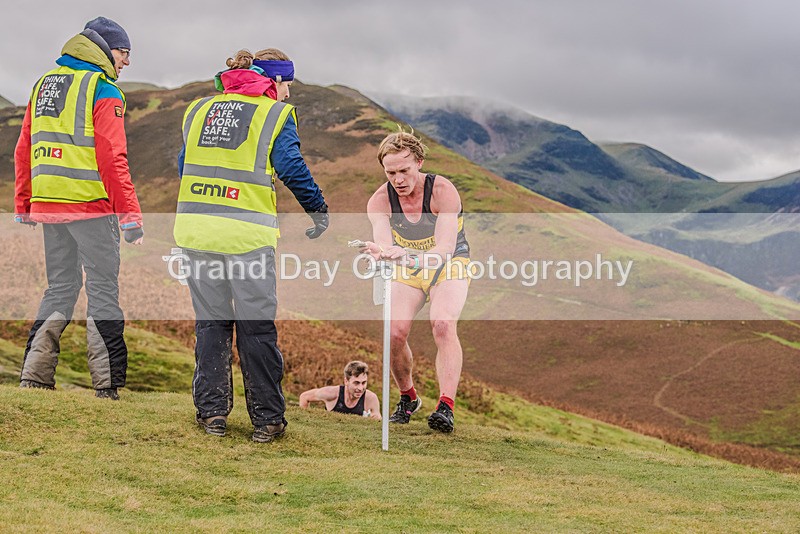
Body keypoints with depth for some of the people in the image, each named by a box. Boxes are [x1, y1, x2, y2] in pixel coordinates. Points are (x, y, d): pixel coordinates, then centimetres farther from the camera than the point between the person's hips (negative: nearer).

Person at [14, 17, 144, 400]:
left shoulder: (44, 84, 15)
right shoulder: (103, 90, -7)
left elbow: (24, 150, 15)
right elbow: (113, 158, -15)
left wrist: (23, 205, 20)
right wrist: (130, 216, -14)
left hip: (47, 205, 7)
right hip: (89, 206, -7)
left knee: (60, 286, 16)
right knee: (103, 290, 0)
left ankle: (34, 376, 12)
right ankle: (107, 385, 0)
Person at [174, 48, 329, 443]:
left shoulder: (199, 109, 16)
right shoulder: (276, 114, 1)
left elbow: (184, 165, 20)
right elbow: (292, 169, -7)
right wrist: (319, 211, 6)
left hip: (195, 228, 4)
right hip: (247, 233, -4)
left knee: (210, 322, 13)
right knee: (256, 327, 3)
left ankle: (211, 412, 13)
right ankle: (266, 419, 7)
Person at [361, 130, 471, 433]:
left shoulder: (443, 191, -23)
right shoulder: (380, 200, -13)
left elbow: (445, 248, -33)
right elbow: (383, 243, -27)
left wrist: (410, 257, -52)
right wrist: (382, 252, -52)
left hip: (449, 266, -3)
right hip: (408, 271, 3)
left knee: (443, 325, -29)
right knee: (395, 332, -19)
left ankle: (446, 407, -33)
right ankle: (408, 398, 5)